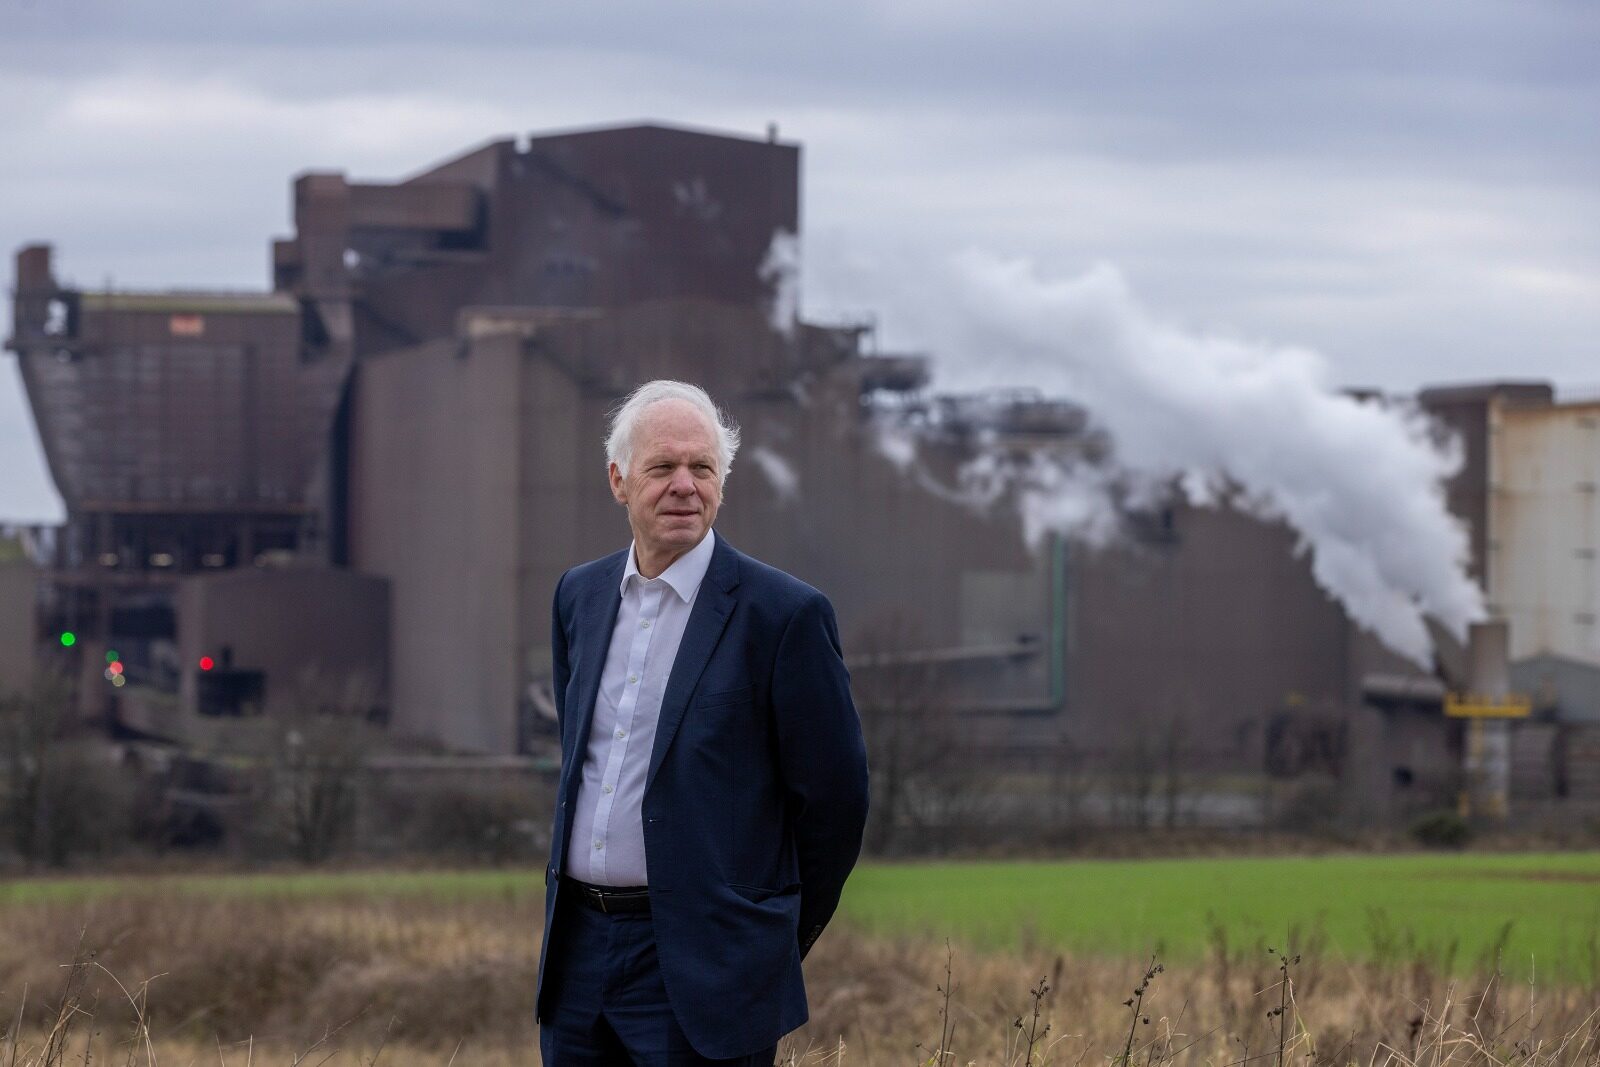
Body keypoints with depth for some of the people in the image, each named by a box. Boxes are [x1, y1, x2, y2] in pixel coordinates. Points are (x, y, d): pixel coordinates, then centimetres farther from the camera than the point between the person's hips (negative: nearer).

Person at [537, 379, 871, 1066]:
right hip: (578, 947, 6)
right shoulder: (579, 596, 10)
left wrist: (776, 939, 4)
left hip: (703, 970, -6)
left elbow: (834, 798, -4)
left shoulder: (784, 614, -9)